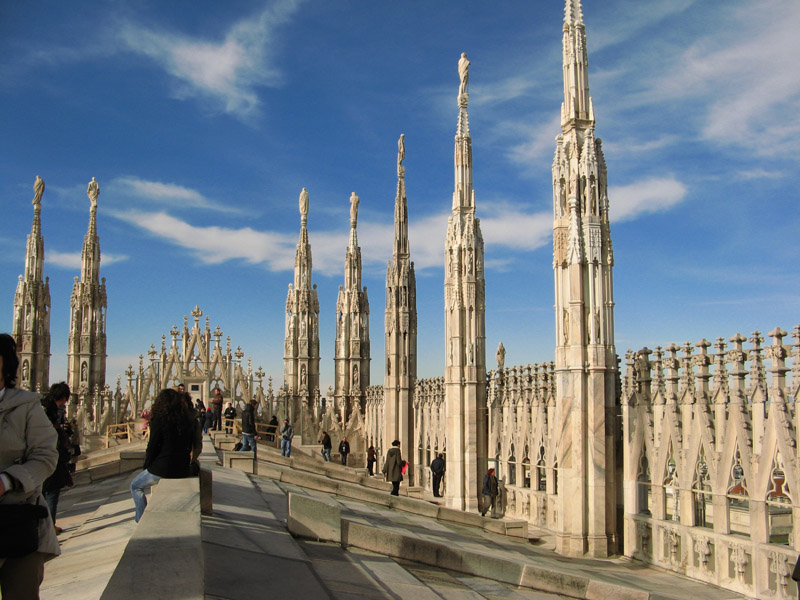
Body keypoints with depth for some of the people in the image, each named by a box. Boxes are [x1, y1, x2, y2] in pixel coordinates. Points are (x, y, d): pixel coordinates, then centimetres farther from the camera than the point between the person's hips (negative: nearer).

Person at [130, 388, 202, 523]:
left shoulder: (159, 421, -12)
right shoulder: (189, 421, 2)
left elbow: (152, 447, -9)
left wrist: (147, 465, 6)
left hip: (162, 468, -5)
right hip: (183, 469, 6)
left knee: (135, 486, 20)